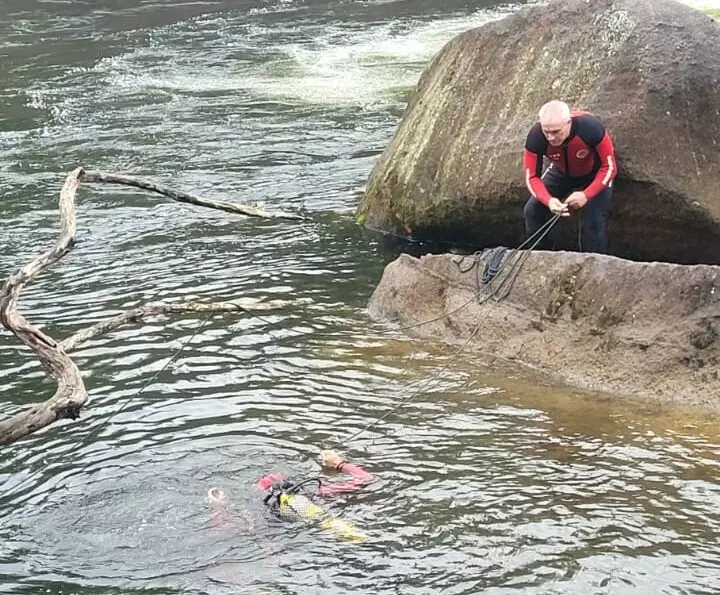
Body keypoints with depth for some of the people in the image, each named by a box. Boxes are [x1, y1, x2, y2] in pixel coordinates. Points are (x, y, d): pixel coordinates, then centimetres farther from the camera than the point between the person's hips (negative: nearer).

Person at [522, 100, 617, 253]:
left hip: (595, 174, -3)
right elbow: (532, 177, -23)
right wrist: (548, 200, -42)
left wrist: (586, 195, -39)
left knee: (594, 222, -18)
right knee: (532, 211, -7)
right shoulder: (536, 137, -34)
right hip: (561, 173, 3)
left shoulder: (590, 127, -40)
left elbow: (609, 168, -28)